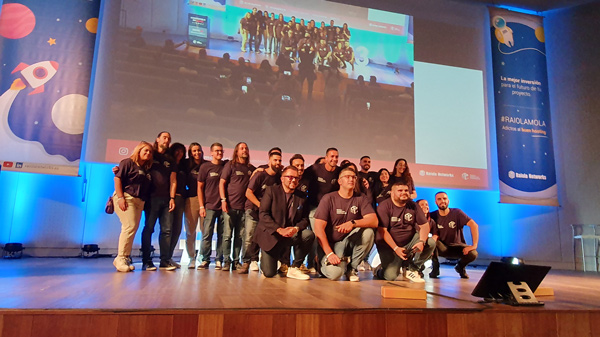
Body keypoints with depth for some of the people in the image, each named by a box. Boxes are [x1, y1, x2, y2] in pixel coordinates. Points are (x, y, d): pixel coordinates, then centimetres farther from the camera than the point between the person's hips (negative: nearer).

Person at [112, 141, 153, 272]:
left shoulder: (146, 168, 20)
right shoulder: (128, 162, 2)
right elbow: (117, 178, -7)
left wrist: (145, 202, 8)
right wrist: (120, 197, -15)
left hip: (139, 202, 7)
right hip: (126, 198, -7)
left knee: (133, 229, 3)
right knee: (130, 226, -15)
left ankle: (125, 258, 9)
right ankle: (121, 258, -8)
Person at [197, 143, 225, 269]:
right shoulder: (205, 167, 4)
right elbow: (200, 187, 4)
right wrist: (201, 206, -3)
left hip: (223, 206, 2)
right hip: (210, 206, -2)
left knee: (222, 234, 2)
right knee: (207, 233, -4)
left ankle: (219, 260, 9)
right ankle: (205, 260, 6)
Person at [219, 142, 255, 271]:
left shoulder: (251, 168, 15)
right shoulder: (230, 165, 4)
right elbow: (222, 183, -1)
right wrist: (223, 200, -10)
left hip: (244, 207, 3)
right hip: (230, 206, -3)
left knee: (239, 236, 6)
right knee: (227, 235, -2)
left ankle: (236, 261, 13)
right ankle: (226, 261, 6)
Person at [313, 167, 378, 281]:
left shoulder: (361, 199, 2)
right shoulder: (328, 198, -6)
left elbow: (374, 221, -14)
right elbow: (319, 228, -13)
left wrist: (353, 223, -33)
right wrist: (329, 253, -22)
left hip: (350, 241, 3)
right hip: (330, 243, -3)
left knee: (368, 232, -27)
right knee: (335, 273, -30)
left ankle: (352, 268, -6)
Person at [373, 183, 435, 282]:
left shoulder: (413, 205, 2)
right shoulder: (384, 206, -12)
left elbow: (424, 225, 0)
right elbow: (382, 231, -17)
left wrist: (422, 242, -20)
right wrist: (396, 248, -24)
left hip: (409, 242, 5)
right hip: (388, 246, -4)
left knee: (431, 243, -20)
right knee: (391, 276, -20)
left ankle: (412, 269, -3)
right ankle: (379, 270, 18)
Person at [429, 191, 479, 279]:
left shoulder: (456, 212, -10)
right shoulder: (433, 216, -6)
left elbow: (474, 225, -20)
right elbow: (435, 235, -11)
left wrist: (474, 245, -31)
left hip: (457, 246, 0)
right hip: (442, 247, 0)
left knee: (473, 254, -30)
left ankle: (460, 267, 9)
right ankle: (435, 268, -4)